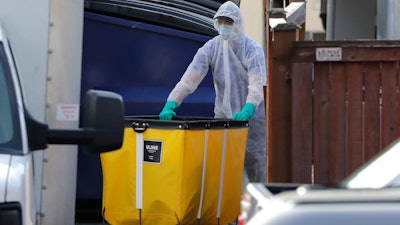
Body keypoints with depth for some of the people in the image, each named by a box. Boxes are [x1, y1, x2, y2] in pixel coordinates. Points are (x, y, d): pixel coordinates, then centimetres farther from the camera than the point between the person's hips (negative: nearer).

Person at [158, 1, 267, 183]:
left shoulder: (252, 49, -12)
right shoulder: (210, 48, -3)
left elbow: (257, 83, -27)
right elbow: (190, 78, -12)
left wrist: (248, 110, -45)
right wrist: (171, 103, -27)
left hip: (252, 118, -3)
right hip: (223, 116, 3)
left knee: (255, 164, -1)